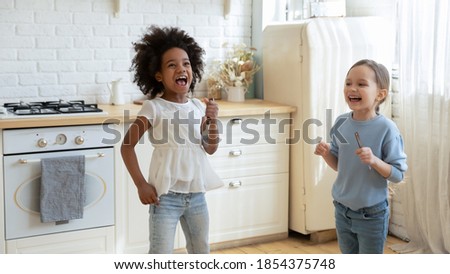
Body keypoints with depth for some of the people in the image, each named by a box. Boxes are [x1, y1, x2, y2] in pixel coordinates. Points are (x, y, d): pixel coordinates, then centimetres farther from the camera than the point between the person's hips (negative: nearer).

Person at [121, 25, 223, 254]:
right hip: (166, 195, -5)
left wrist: (212, 121, -8)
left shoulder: (198, 107, 3)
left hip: (196, 193, 6)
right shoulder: (154, 108, -12)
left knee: (201, 253, 19)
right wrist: (141, 184, -16)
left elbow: (210, 149, 8)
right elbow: (126, 146, -12)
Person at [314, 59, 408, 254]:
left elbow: (398, 174, -14)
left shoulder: (386, 129, -18)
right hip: (342, 210, 5)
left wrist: (374, 160, -30)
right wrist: (326, 153, -12)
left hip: (372, 214, -5)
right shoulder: (341, 123, -4)